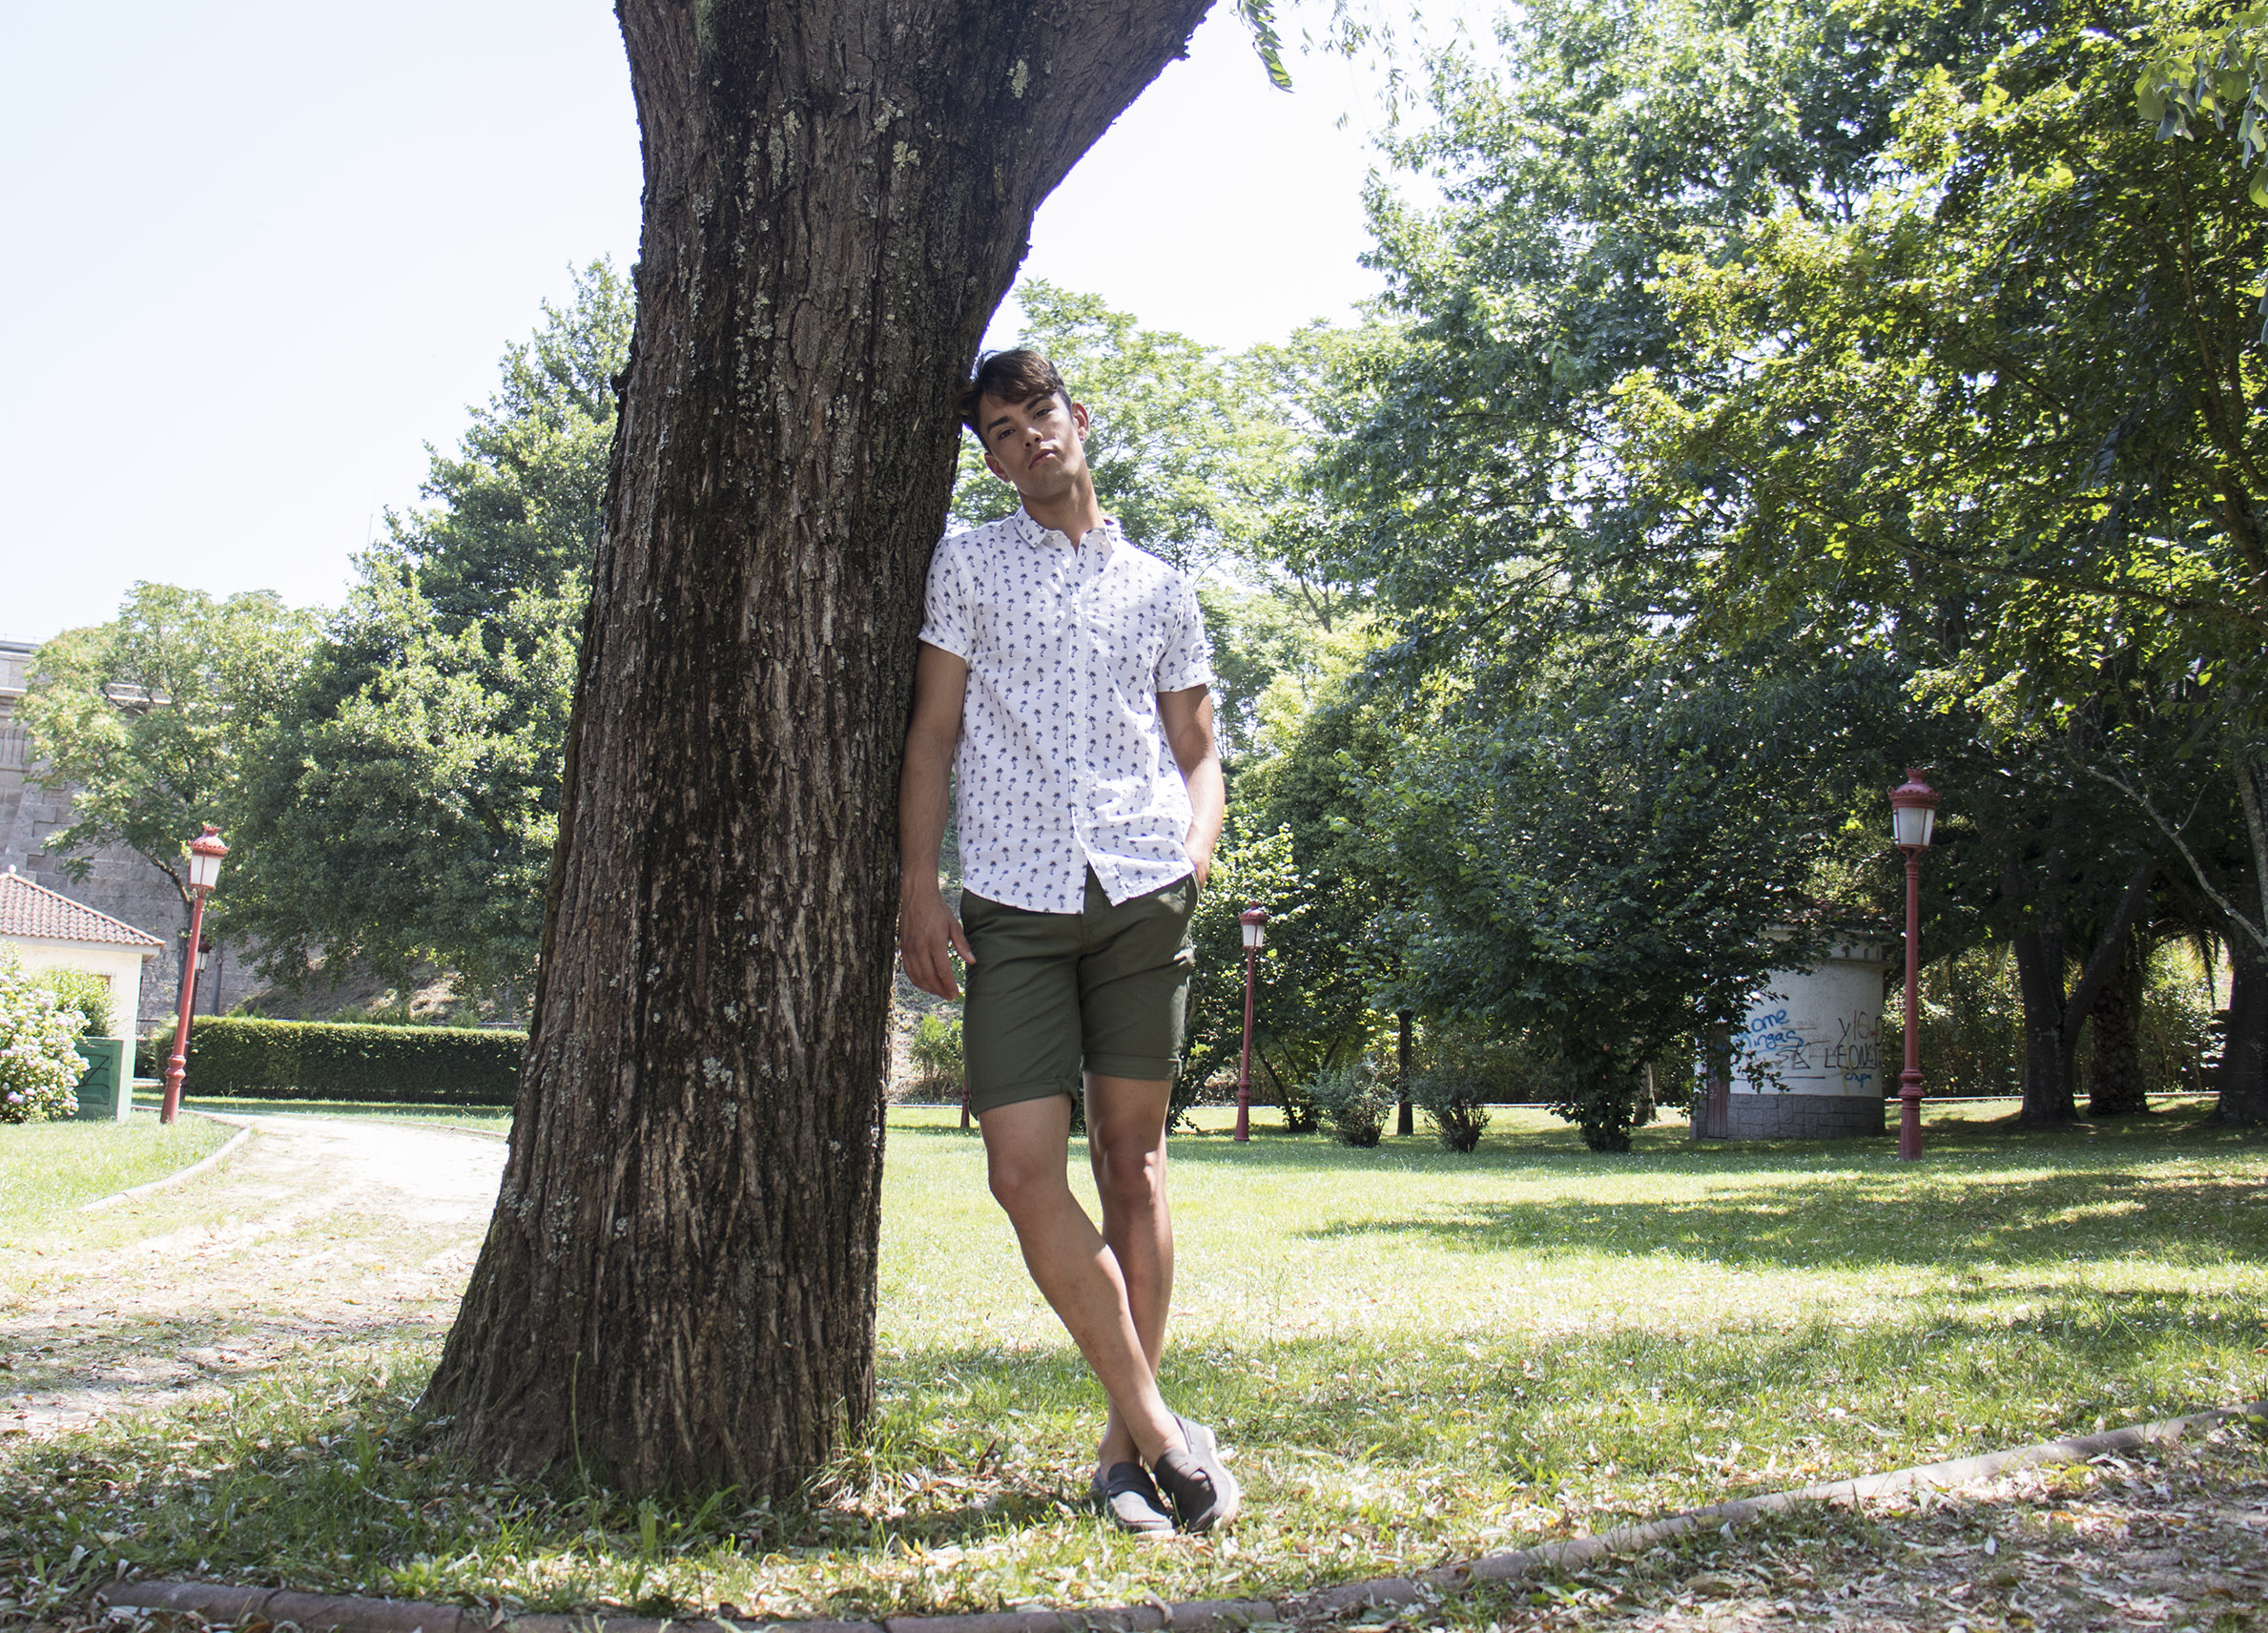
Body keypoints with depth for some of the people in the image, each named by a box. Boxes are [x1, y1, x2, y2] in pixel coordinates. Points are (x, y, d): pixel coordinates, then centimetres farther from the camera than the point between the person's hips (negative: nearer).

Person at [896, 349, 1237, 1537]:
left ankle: (1125, 1450, 10)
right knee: (1024, 1170, -11)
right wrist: (920, 890, -1)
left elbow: (1198, 749, 19)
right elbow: (933, 733, 9)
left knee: (1132, 1160, 1)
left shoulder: (1159, 590, 17)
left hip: (1142, 898, 1)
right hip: (1013, 901, -1)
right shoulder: (965, 566, 13)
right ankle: (1158, 1428, 0)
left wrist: (1196, 854, -1)